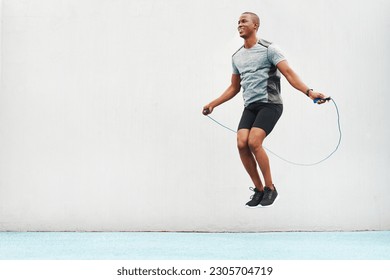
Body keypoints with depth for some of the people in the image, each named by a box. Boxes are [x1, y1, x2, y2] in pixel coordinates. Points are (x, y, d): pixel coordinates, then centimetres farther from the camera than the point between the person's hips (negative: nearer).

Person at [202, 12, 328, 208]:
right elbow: (234, 87, 26)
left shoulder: (268, 49, -3)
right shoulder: (236, 57, 16)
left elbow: (289, 73, -13)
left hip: (269, 104, -6)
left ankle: (270, 188, -6)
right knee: (241, 144, -14)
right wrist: (213, 104, 21)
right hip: (250, 107, 6)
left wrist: (309, 92, -27)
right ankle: (259, 189, 1)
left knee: (254, 142, -23)